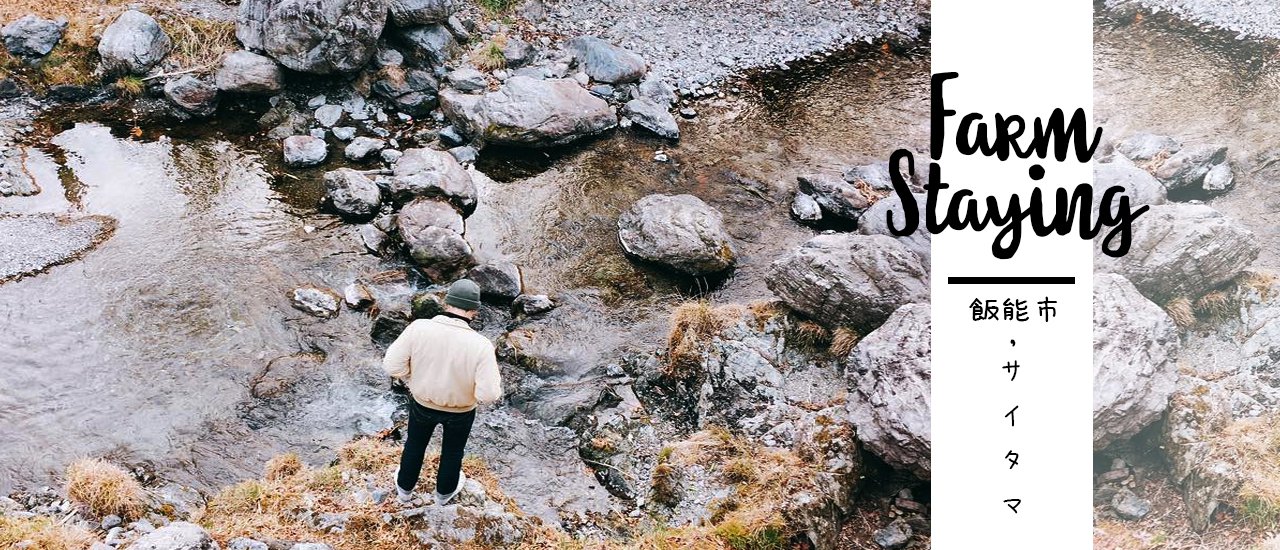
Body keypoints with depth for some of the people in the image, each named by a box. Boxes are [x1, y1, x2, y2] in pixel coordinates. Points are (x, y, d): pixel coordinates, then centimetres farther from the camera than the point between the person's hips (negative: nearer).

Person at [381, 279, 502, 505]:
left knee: (415, 445, 29)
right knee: (452, 451, 28)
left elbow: (392, 365, -20)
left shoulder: (419, 328, -27)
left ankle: (405, 488, 53)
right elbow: (488, 394, -29)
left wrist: (412, 379, 0)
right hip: (461, 410, -1)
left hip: (423, 403, 1)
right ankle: (444, 492, 53)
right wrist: (495, 380, -7)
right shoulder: (481, 345, -31)